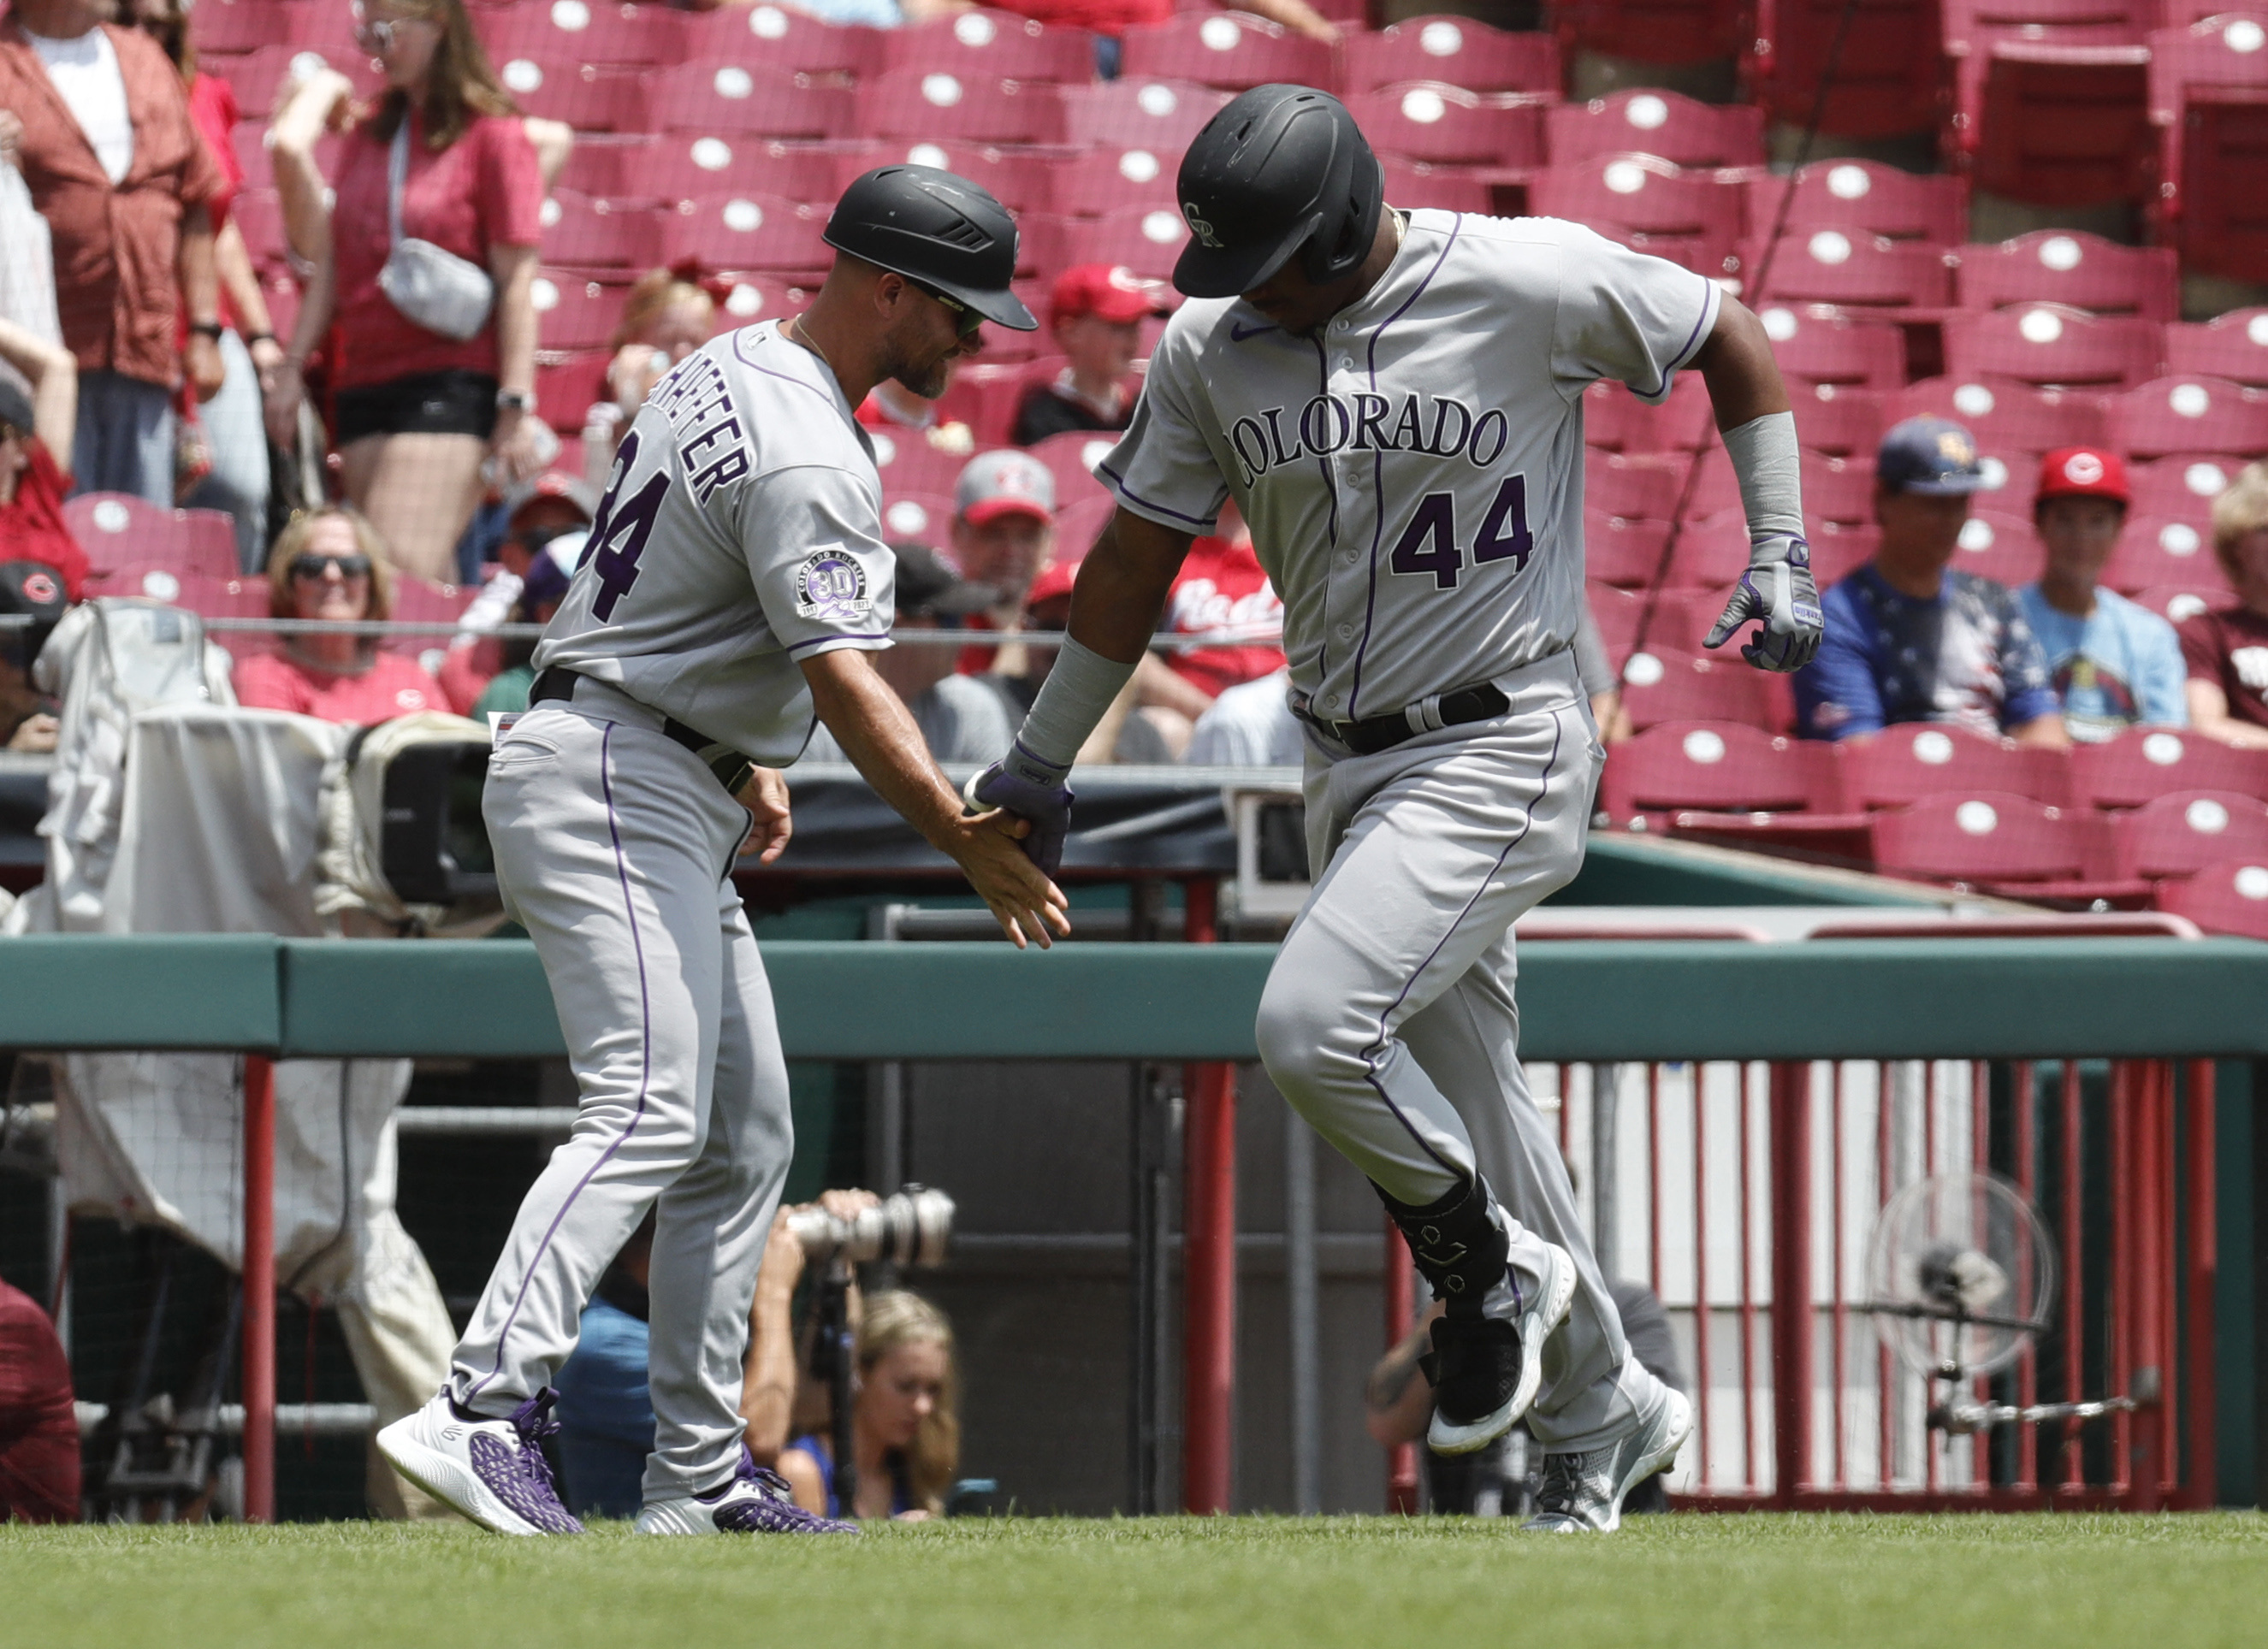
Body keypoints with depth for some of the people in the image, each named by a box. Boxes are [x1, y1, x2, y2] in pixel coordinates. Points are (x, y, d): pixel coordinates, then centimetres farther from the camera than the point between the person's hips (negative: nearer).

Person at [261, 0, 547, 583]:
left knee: (404, 568, -18)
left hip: (451, 379, -6)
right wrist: (292, 368, 12)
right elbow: (334, 261, 18)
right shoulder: (369, 135, 15)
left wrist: (516, 405, -13)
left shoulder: (492, 134, -4)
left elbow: (516, 279, -8)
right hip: (364, 379, 7)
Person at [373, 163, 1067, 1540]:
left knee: (745, 1136, 12)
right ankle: (484, 1411, -37)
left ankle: (700, 1476, 13)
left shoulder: (729, 369, 14)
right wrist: (967, 844, -30)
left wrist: (751, 762, 24)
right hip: (616, 789, -11)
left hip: (669, 803, 11)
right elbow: (844, 675, -27)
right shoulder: (806, 456, -19)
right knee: (652, 1112, -24)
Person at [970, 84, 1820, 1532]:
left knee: (1315, 1021, -23)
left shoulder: (1535, 283, -14)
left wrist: (1782, 558, -5)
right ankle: (1602, 1417, 27)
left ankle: (1492, 1273, 1)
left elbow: (1733, 342, 0)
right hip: (1352, 763, 6)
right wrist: (1040, 762, 14)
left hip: (1502, 750, -6)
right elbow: (1141, 556, 10)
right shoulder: (1214, 343, 1)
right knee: (1462, 1096, 11)